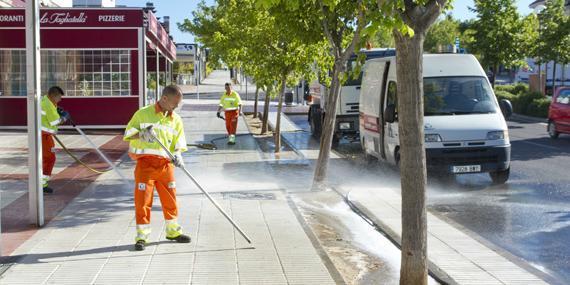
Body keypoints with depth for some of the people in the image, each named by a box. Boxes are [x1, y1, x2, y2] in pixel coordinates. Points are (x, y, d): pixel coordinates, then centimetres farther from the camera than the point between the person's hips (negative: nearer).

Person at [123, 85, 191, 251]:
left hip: (165, 164, 4)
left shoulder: (176, 120, 8)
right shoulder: (143, 114, -2)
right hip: (145, 162, -3)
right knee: (143, 200, -3)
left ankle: (173, 231, 27)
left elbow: (178, 144, 9)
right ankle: (142, 236, 7)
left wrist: (177, 155, -12)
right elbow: (127, 134, 0)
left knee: (170, 199, 10)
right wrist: (142, 134, -18)